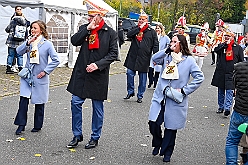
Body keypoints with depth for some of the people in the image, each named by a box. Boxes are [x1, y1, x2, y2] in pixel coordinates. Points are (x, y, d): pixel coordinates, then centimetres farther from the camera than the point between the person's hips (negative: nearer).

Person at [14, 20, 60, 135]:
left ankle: (37, 126, 23)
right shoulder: (29, 42, 5)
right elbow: (19, 51, -8)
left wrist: (45, 71, -11)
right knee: (23, 99, -8)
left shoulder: (47, 44, -7)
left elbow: (56, 60, -8)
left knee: (39, 102, 8)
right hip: (27, 75, 3)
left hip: (39, 77, -3)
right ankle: (21, 125, 2)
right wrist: (28, 42, -19)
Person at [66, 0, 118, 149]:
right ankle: (77, 135, 18)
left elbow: (113, 54, -8)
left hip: (98, 75, -3)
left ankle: (95, 138, 22)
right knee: (76, 103, 3)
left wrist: (98, 64, -18)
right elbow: (74, 41, -7)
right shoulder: (84, 28, 6)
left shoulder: (111, 33, -5)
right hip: (81, 74, 3)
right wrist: (87, 29, -14)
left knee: (98, 107, 8)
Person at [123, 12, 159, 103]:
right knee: (130, 73, -3)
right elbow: (129, 34, -10)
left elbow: (155, 45, 3)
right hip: (132, 57, 2)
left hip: (144, 58, -1)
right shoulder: (135, 28, 10)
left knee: (142, 77, 5)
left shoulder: (152, 31, 4)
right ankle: (130, 92, 15)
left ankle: (140, 96, 15)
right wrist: (139, 28, -11)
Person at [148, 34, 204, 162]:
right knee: (153, 123, -5)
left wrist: (185, 90, -9)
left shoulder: (189, 60, -3)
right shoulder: (167, 56, 5)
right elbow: (155, 60, -11)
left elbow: (199, 77, -3)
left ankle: (167, 153, 27)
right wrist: (167, 50, -19)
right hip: (160, 97, 2)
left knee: (171, 127, 7)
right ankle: (157, 143, 25)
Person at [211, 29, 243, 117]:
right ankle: (221, 107, 22)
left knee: (229, 90, -9)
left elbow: (241, 61, 6)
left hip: (231, 73, -3)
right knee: (221, 90, 11)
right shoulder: (221, 45, 9)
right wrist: (224, 43, -12)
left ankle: (227, 108, -13)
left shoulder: (238, 48, 4)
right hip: (220, 72, 3)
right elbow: (216, 50, -14)